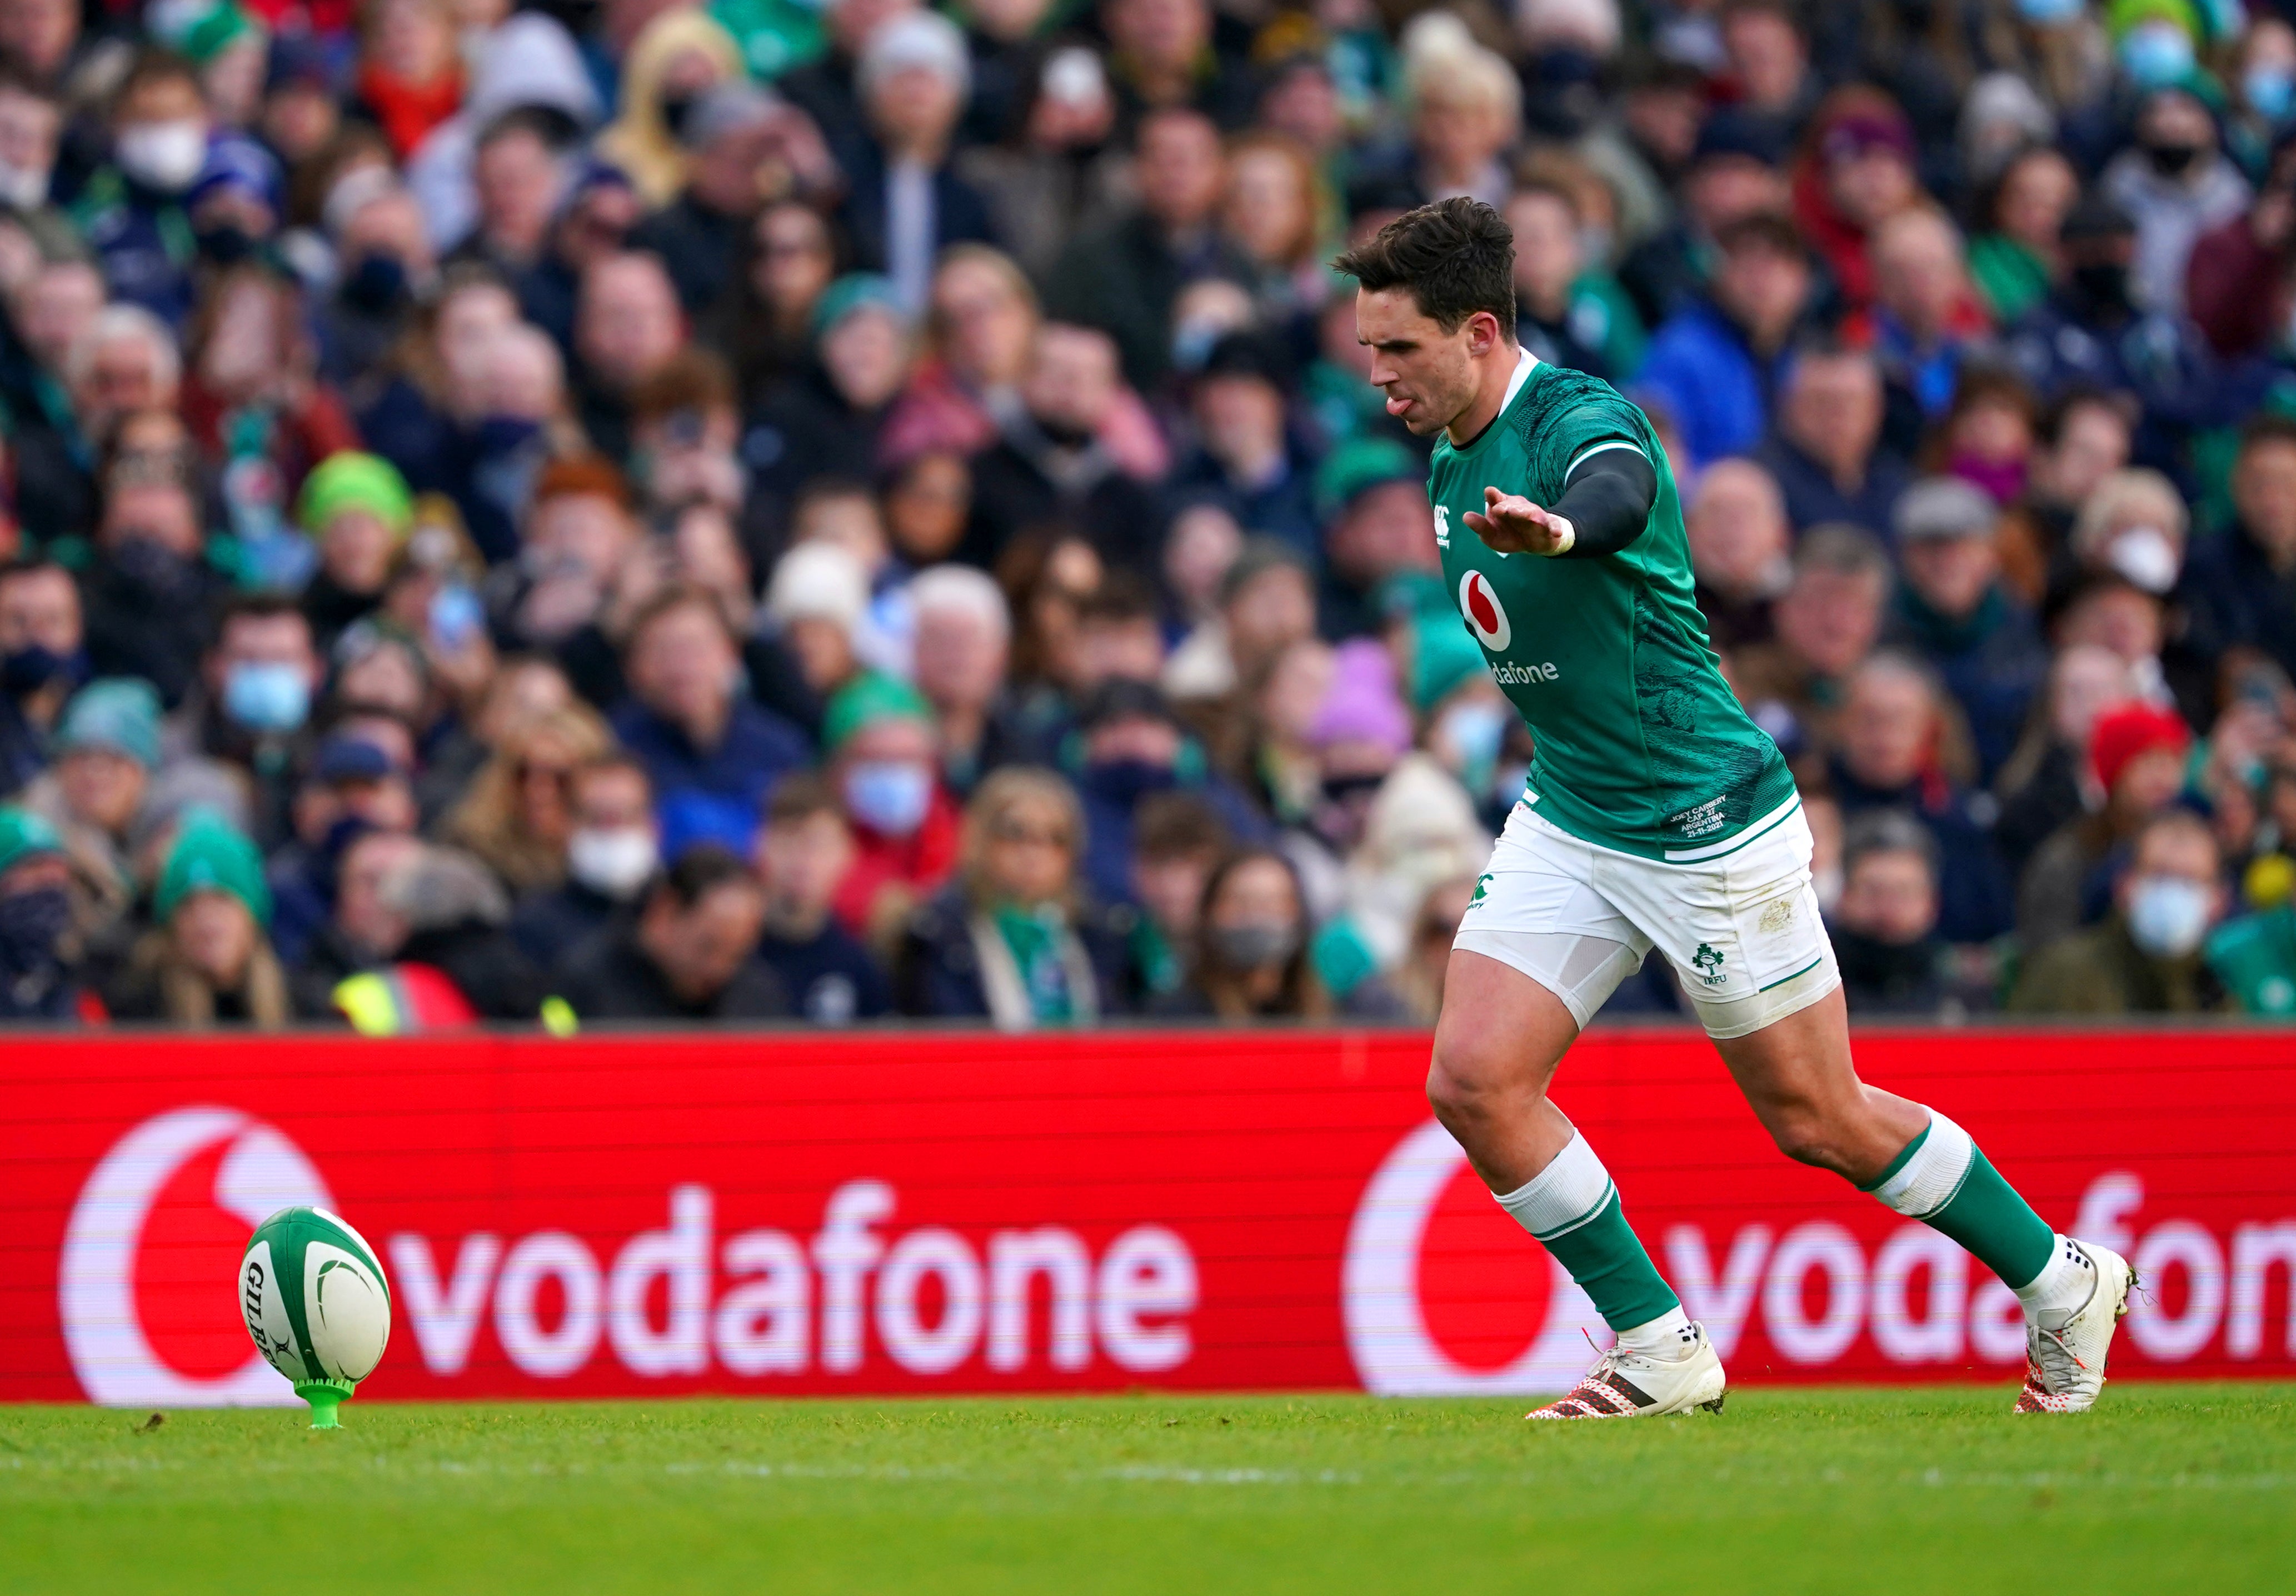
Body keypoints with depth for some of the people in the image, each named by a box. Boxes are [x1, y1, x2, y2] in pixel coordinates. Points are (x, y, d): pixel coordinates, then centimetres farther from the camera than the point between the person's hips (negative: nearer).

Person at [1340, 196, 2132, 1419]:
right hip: (1568, 823, 8)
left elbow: (1621, 499, -49)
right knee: (1472, 1080, -10)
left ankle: (2059, 1280, 24)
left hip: (1710, 833, -8)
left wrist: (1557, 529, -70)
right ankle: (1659, 1350, 1)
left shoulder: (1581, 420, -22)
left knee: (1820, 1124, 3)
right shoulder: (1453, 463, 4)